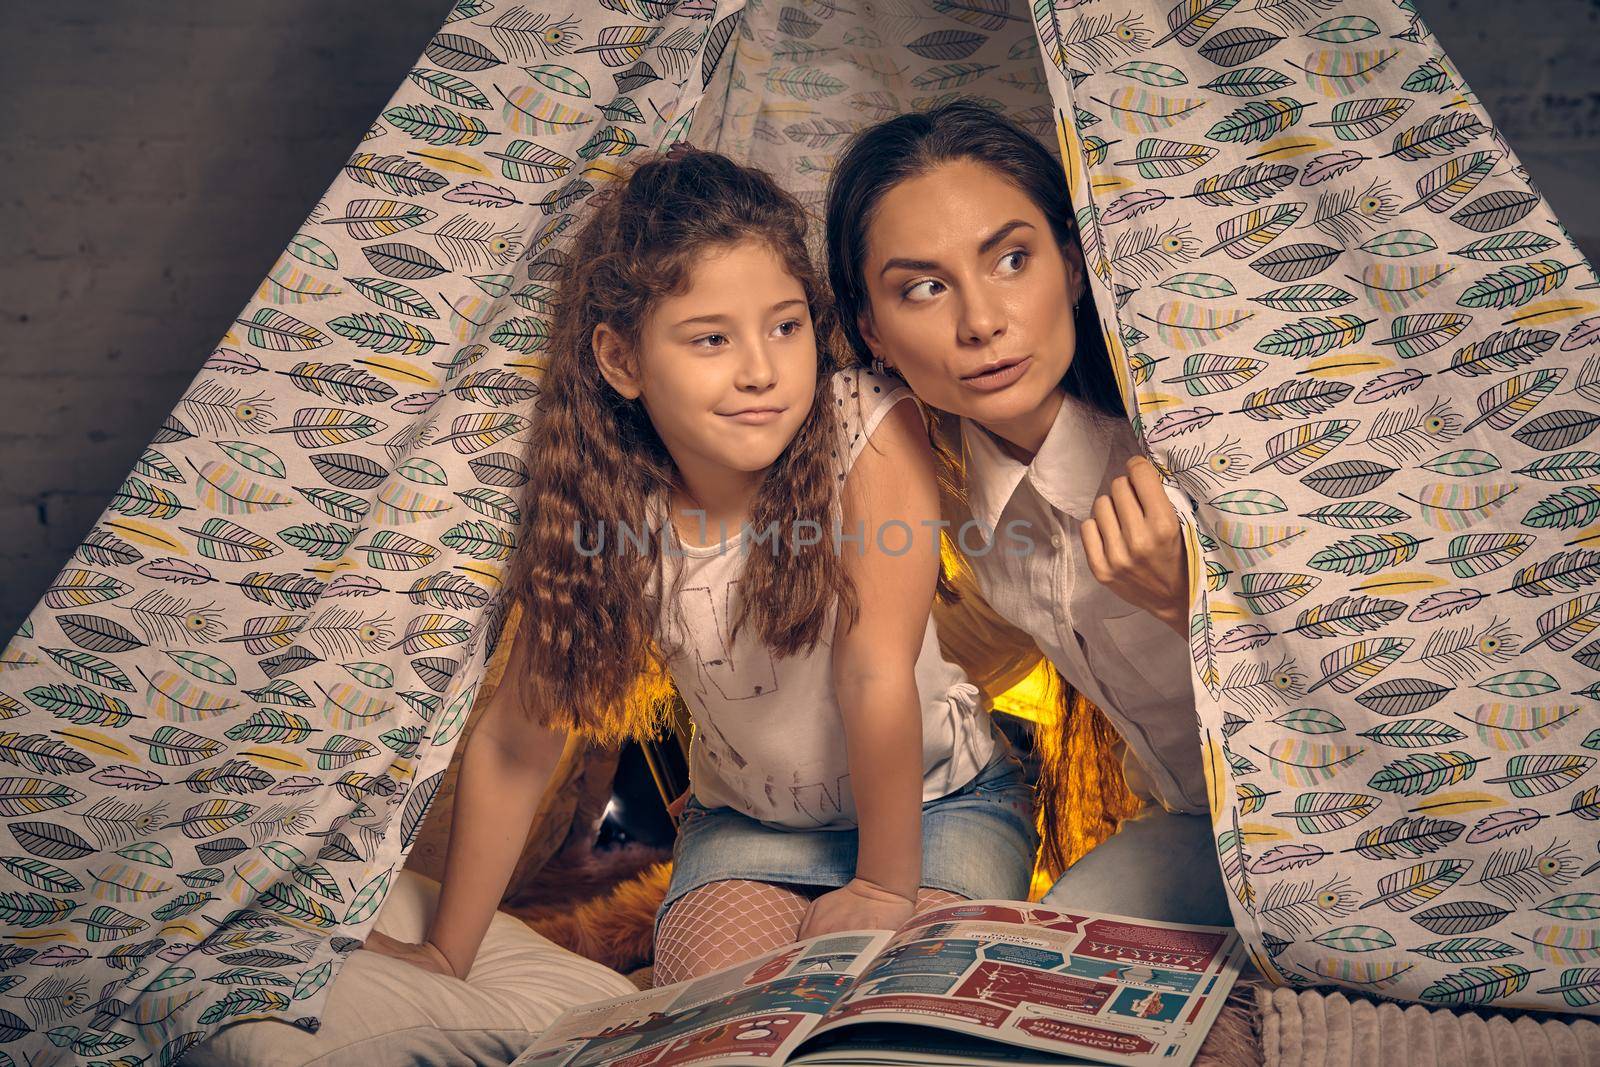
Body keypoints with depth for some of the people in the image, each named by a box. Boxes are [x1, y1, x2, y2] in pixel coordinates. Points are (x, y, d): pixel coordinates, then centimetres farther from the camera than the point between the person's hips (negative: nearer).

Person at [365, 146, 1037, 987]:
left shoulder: (873, 430, -27)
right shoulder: (600, 508, -18)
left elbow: (876, 672, -25)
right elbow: (515, 740, -11)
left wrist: (885, 887, -19)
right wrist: (444, 955, -3)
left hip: (940, 801, -1)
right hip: (747, 823, 2)